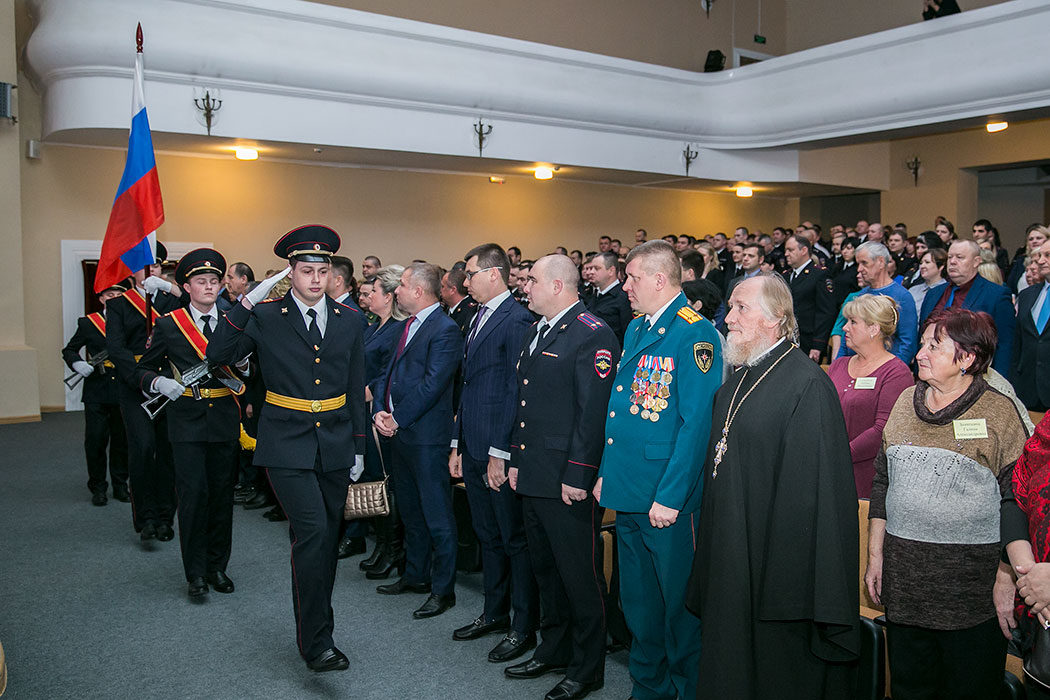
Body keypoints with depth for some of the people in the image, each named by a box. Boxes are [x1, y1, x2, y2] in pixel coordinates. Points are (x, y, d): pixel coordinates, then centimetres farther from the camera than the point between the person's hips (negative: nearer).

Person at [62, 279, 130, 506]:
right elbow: (69, 350, 10)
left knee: (122, 440, 7)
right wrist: (77, 364, -10)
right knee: (95, 439, -1)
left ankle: (120, 485, 20)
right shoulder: (88, 323, 6)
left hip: (123, 391, 1)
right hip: (96, 391, -1)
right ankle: (98, 487, 12)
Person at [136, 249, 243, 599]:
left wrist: (244, 365, -9)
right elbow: (142, 370, 6)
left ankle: (217, 566, 22)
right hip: (187, 421, -2)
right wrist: (159, 383, -14)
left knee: (222, 494, 8)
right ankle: (195, 572, 7)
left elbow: (248, 371, 13)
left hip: (224, 420, 3)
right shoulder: (168, 325, 2)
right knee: (193, 494, -6)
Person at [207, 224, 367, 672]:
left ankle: (314, 624, 29)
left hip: (335, 446, 4)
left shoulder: (348, 320, 7)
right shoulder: (265, 317, -2)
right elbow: (218, 356, -12)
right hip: (287, 446, -4)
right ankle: (317, 643, -7)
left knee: (327, 539, 11)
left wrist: (358, 447, 10)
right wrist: (246, 303, -19)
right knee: (312, 531, -16)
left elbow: (355, 390, 11)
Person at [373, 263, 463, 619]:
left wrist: (398, 419, -16)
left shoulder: (445, 330, -13)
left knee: (437, 517, 0)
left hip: (427, 436, -9)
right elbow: (388, 373, 13)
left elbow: (432, 384, -20)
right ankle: (415, 576, 34)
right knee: (410, 511, 20)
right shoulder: (408, 325, 15)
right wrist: (380, 410, -2)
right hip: (399, 433, 9)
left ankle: (443, 589, 10)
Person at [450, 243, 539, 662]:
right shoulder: (478, 318, 15)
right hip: (473, 448, 9)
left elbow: (516, 391, -18)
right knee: (488, 535, 18)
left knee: (515, 538, 3)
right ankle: (495, 613, 32)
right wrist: (457, 445, 16)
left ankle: (524, 627, 15)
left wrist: (500, 452, -18)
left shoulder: (516, 319, -14)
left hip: (501, 452, -9)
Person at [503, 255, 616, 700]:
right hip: (533, 479, 10)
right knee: (546, 570, 21)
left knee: (580, 576, 4)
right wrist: (517, 459, 16)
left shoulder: (593, 336, -15)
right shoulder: (537, 332, 15)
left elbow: (594, 412, -19)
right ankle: (554, 651, 37)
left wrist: (577, 476, -20)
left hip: (570, 483, -9)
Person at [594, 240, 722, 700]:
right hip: (627, 491, 8)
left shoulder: (694, 334, -14)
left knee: (678, 602, 6)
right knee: (638, 601, 19)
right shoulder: (635, 329, 13)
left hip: (667, 500, -8)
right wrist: (606, 472, 14)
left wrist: (670, 496, -21)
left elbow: (697, 421, -20)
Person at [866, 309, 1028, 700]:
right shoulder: (907, 402, 8)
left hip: (971, 585, -4)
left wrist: (1006, 578, -12)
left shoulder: (999, 412, -6)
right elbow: (882, 482, 13)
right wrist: (875, 554, 11)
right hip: (903, 579, 5)